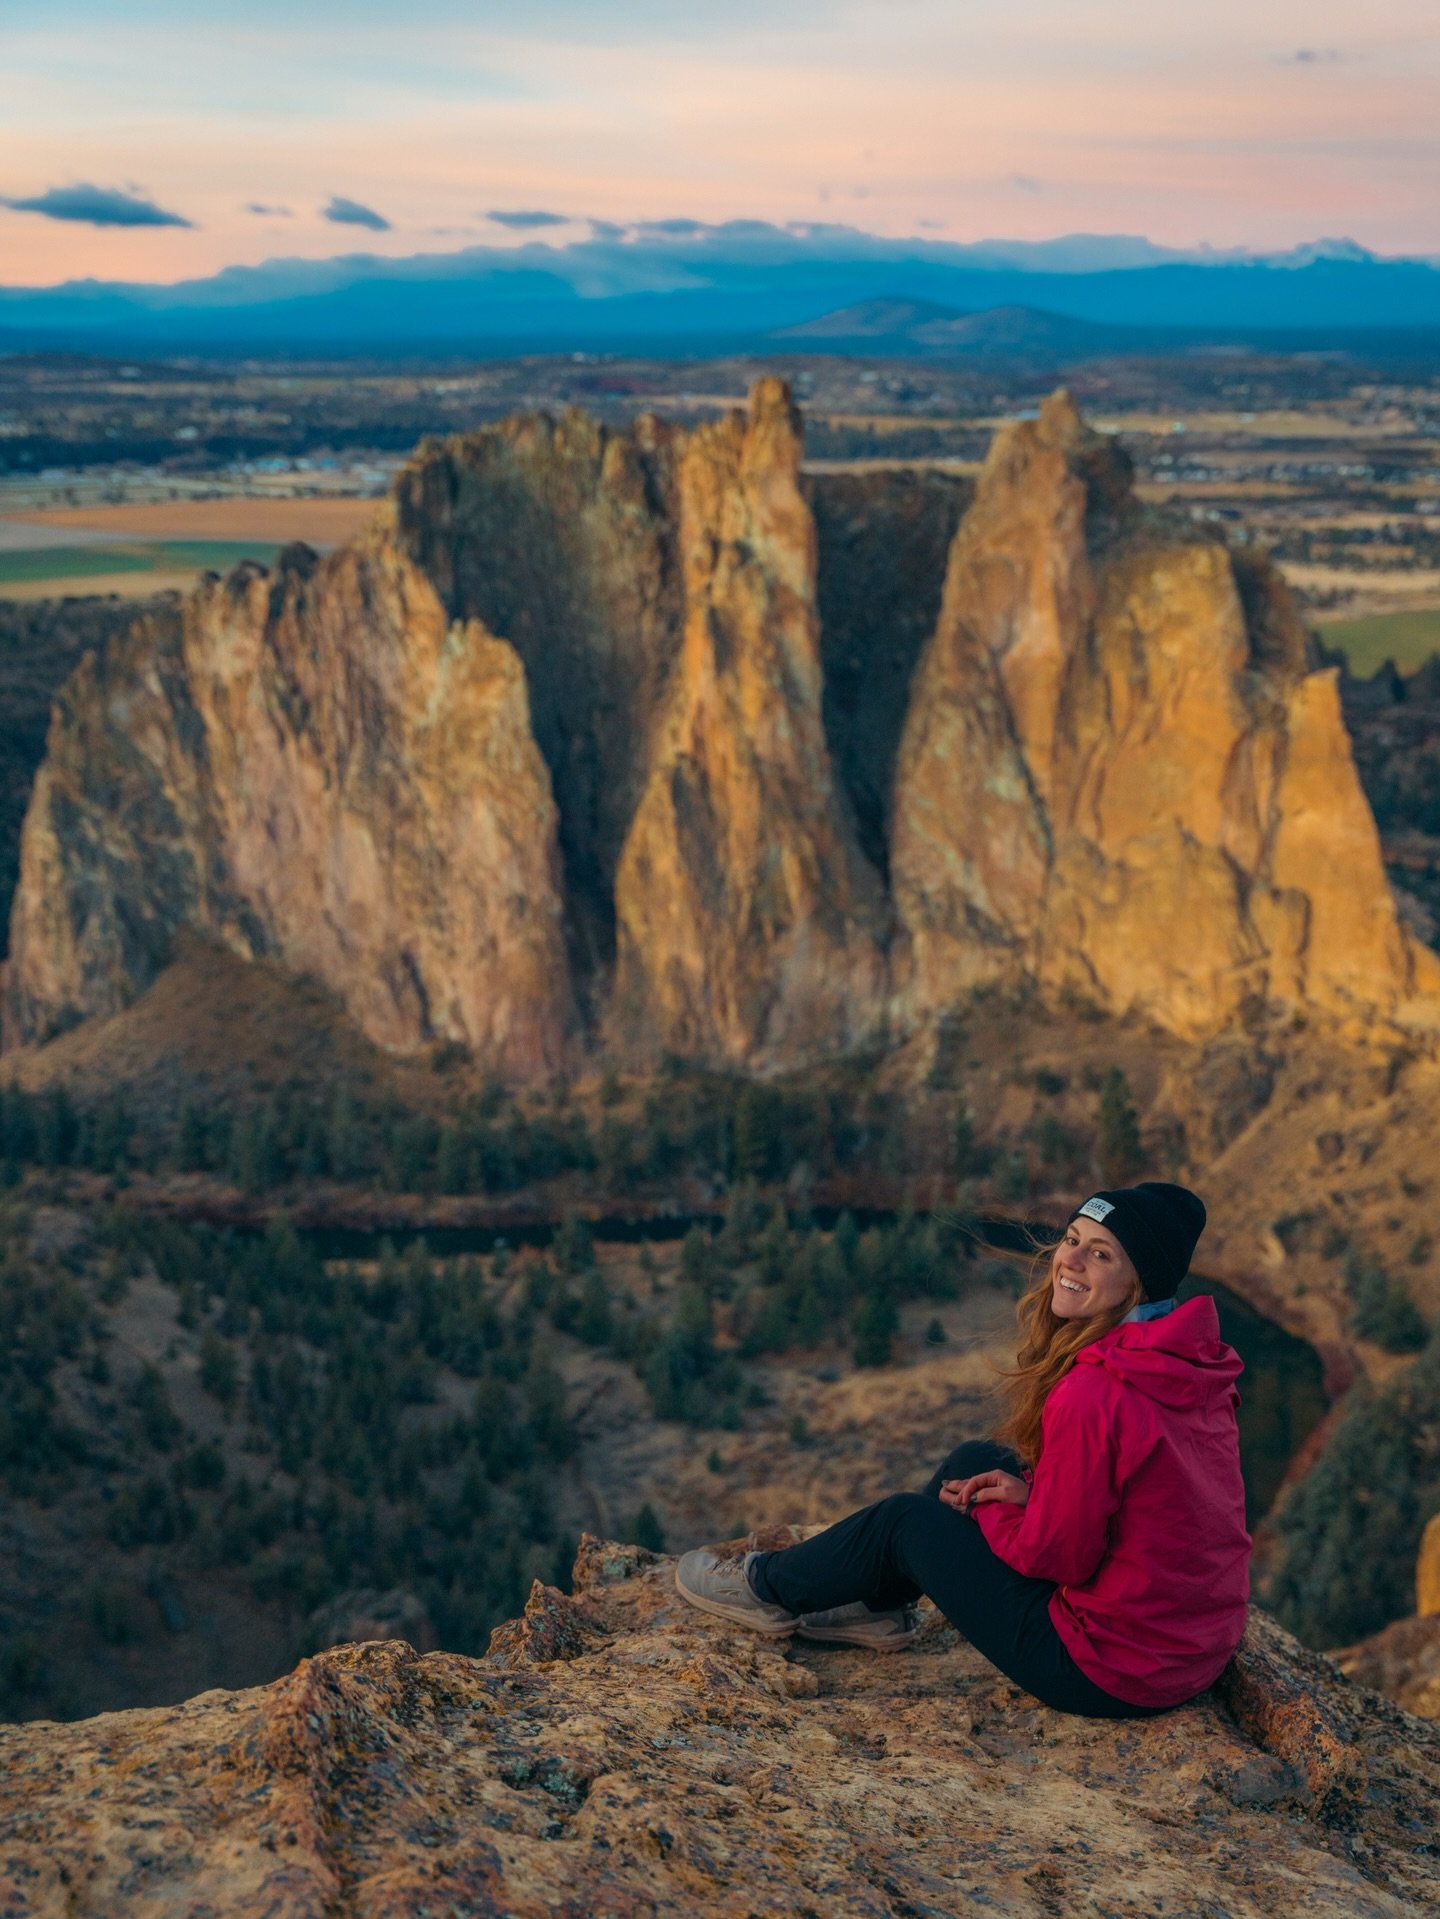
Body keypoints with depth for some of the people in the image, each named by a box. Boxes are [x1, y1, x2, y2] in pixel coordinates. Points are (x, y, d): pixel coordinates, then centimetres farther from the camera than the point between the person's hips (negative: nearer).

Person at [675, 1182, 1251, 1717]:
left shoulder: (1093, 1394, -28)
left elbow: (1052, 1554, -20)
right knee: (975, 1461, 17)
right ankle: (876, 1605, 36)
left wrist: (982, 1509, 0)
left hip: (1113, 1675, -8)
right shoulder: (1197, 1358, -1)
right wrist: (1032, 1494, 2)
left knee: (905, 1520, 7)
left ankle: (768, 1588, 33)